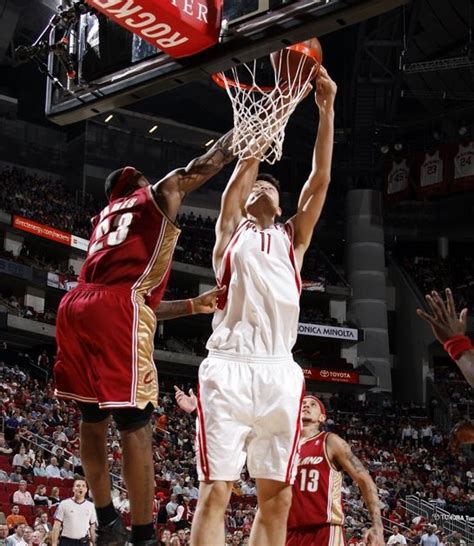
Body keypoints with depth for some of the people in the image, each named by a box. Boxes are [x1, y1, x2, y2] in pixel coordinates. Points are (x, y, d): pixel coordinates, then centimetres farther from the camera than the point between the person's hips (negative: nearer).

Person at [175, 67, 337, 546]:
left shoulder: (293, 237, 24)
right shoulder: (231, 230, 19)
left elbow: (320, 179, 15)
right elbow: (247, 165, 11)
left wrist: (326, 110, 9)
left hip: (279, 371, 3)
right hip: (229, 367, -3)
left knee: (277, 497, 2)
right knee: (216, 490, -9)